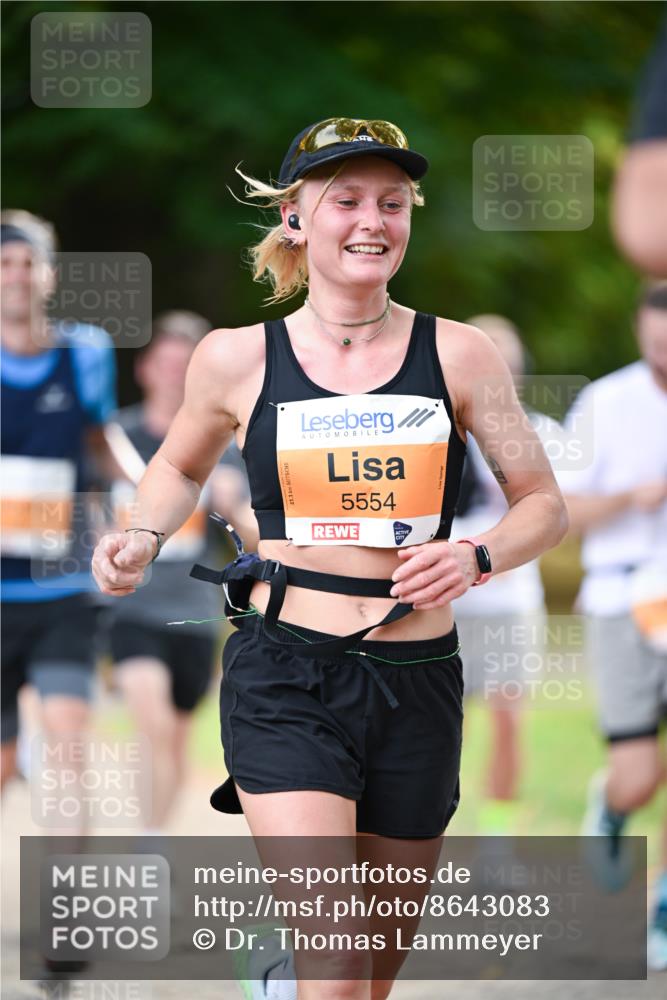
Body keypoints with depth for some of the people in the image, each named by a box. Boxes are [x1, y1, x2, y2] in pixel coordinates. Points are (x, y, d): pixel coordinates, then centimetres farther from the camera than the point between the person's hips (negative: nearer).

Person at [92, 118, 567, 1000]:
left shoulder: (456, 355, 2)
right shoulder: (237, 359, 2)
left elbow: (544, 505, 7)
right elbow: (181, 467, 22)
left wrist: (477, 558, -12)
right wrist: (142, 538, 3)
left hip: (417, 683, 2)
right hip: (286, 681, -2)